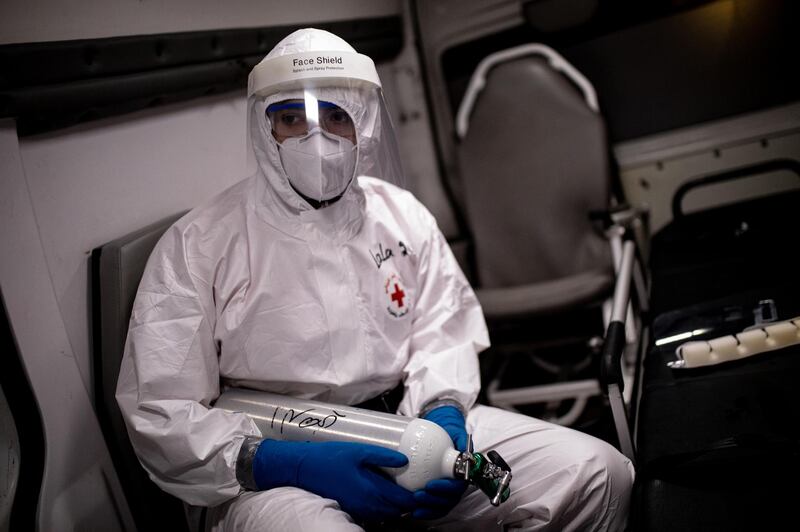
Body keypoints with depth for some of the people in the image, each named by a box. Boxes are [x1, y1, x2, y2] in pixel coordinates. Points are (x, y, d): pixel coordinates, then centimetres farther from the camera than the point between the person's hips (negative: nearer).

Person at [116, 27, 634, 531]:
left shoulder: (401, 214, 10)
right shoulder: (198, 244, -5)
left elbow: (443, 333, 13)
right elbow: (161, 414, -10)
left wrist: (444, 411, -11)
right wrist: (293, 466, -23)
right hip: (275, 468, -5)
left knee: (599, 473, -7)